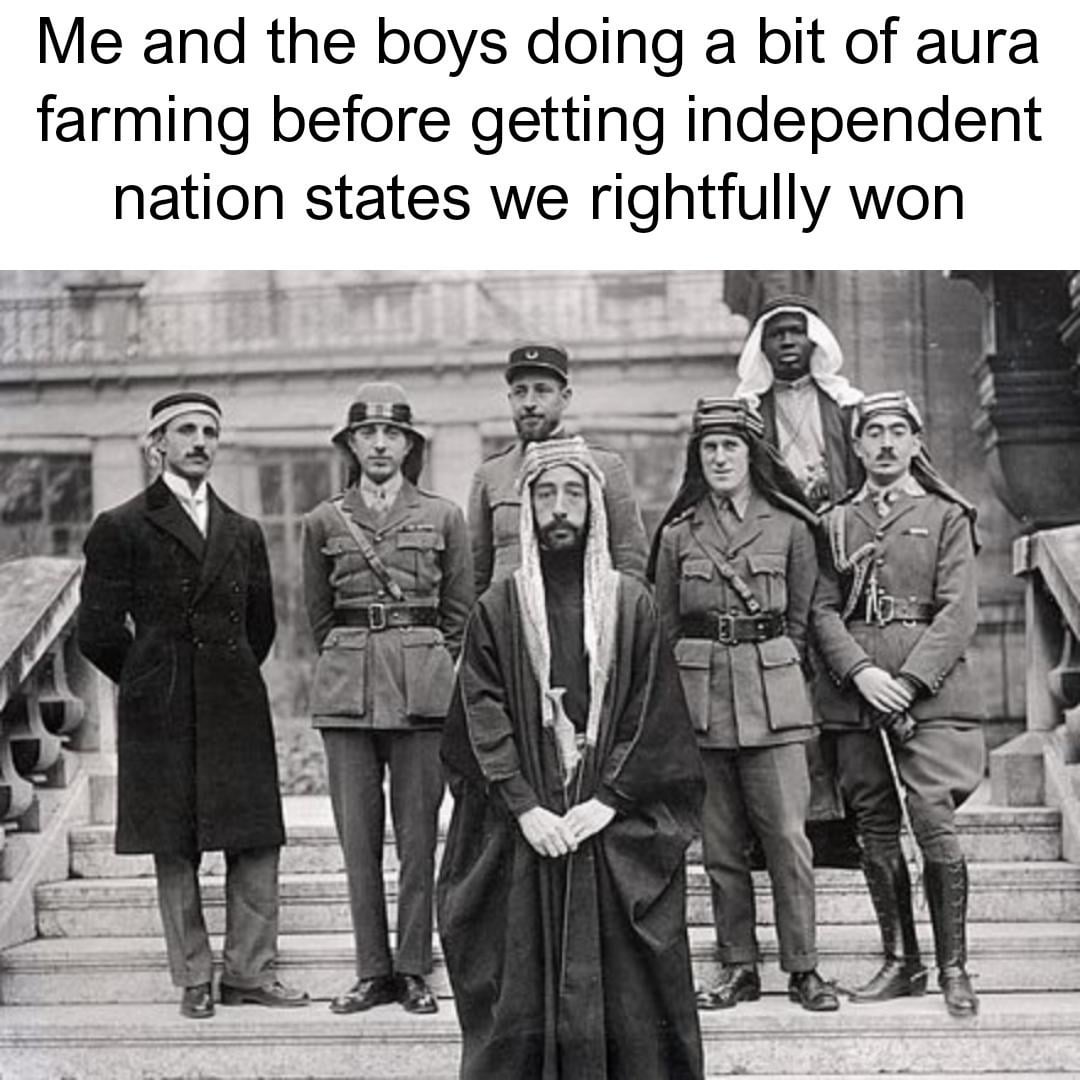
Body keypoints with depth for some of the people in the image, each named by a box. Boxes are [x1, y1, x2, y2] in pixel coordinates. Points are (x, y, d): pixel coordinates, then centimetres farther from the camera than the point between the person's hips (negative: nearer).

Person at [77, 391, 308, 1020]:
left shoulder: (244, 533, 13)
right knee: (174, 851, 2)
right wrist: (152, 680, 6)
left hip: (237, 710, 4)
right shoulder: (120, 529, 0)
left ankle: (250, 973, 11)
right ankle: (194, 979, 12)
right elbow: (98, 632, -2)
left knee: (256, 845, 1)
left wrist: (230, 680, 14)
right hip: (161, 718, -3)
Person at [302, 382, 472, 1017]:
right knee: (357, 835, 2)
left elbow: (461, 611, 12)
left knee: (418, 835, 1)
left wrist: (435, 671, 9)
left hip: (423, 686, -1)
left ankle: (414, 970, 9)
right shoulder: (324, 522, 10)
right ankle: (373, 971, 10)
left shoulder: (443, 517, 7)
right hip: (346, 689, 1)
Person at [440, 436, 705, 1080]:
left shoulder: (632, 605, 5)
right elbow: (484, 717, -1)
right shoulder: (499, 609, 6)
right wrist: (525, 807, -12)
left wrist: (609, 799, -11)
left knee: (621, 983, 1)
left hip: (617, 832, 0)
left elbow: (653, 715, 0)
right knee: (525, 984, 2)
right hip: (523, 831, 0)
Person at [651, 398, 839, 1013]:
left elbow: (802, 618, 10)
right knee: (720, 842, 5)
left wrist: (775, 670, 5)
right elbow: (665, 625, 13)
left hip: (772, 692, -2)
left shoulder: (789, 526, 4)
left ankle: (804, 967, 4)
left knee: (787, 834, -5)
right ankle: (739, 968, 13)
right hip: (699, 695, 2)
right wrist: (677, 697, 6)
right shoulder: (678, 533, 8)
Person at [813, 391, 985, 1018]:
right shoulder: (837, 523, 14)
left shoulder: (947, 516, 6)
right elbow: (824, 611, 7)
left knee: (936, 824, -12)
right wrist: (861, 672, -11)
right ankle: (901, 961, 16)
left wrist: (908, 680, -14)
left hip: (929, 688, -3)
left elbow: (959, 611, -2)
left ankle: (954, 967, -2)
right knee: (876, 832, 6)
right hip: (854, 690, 3)